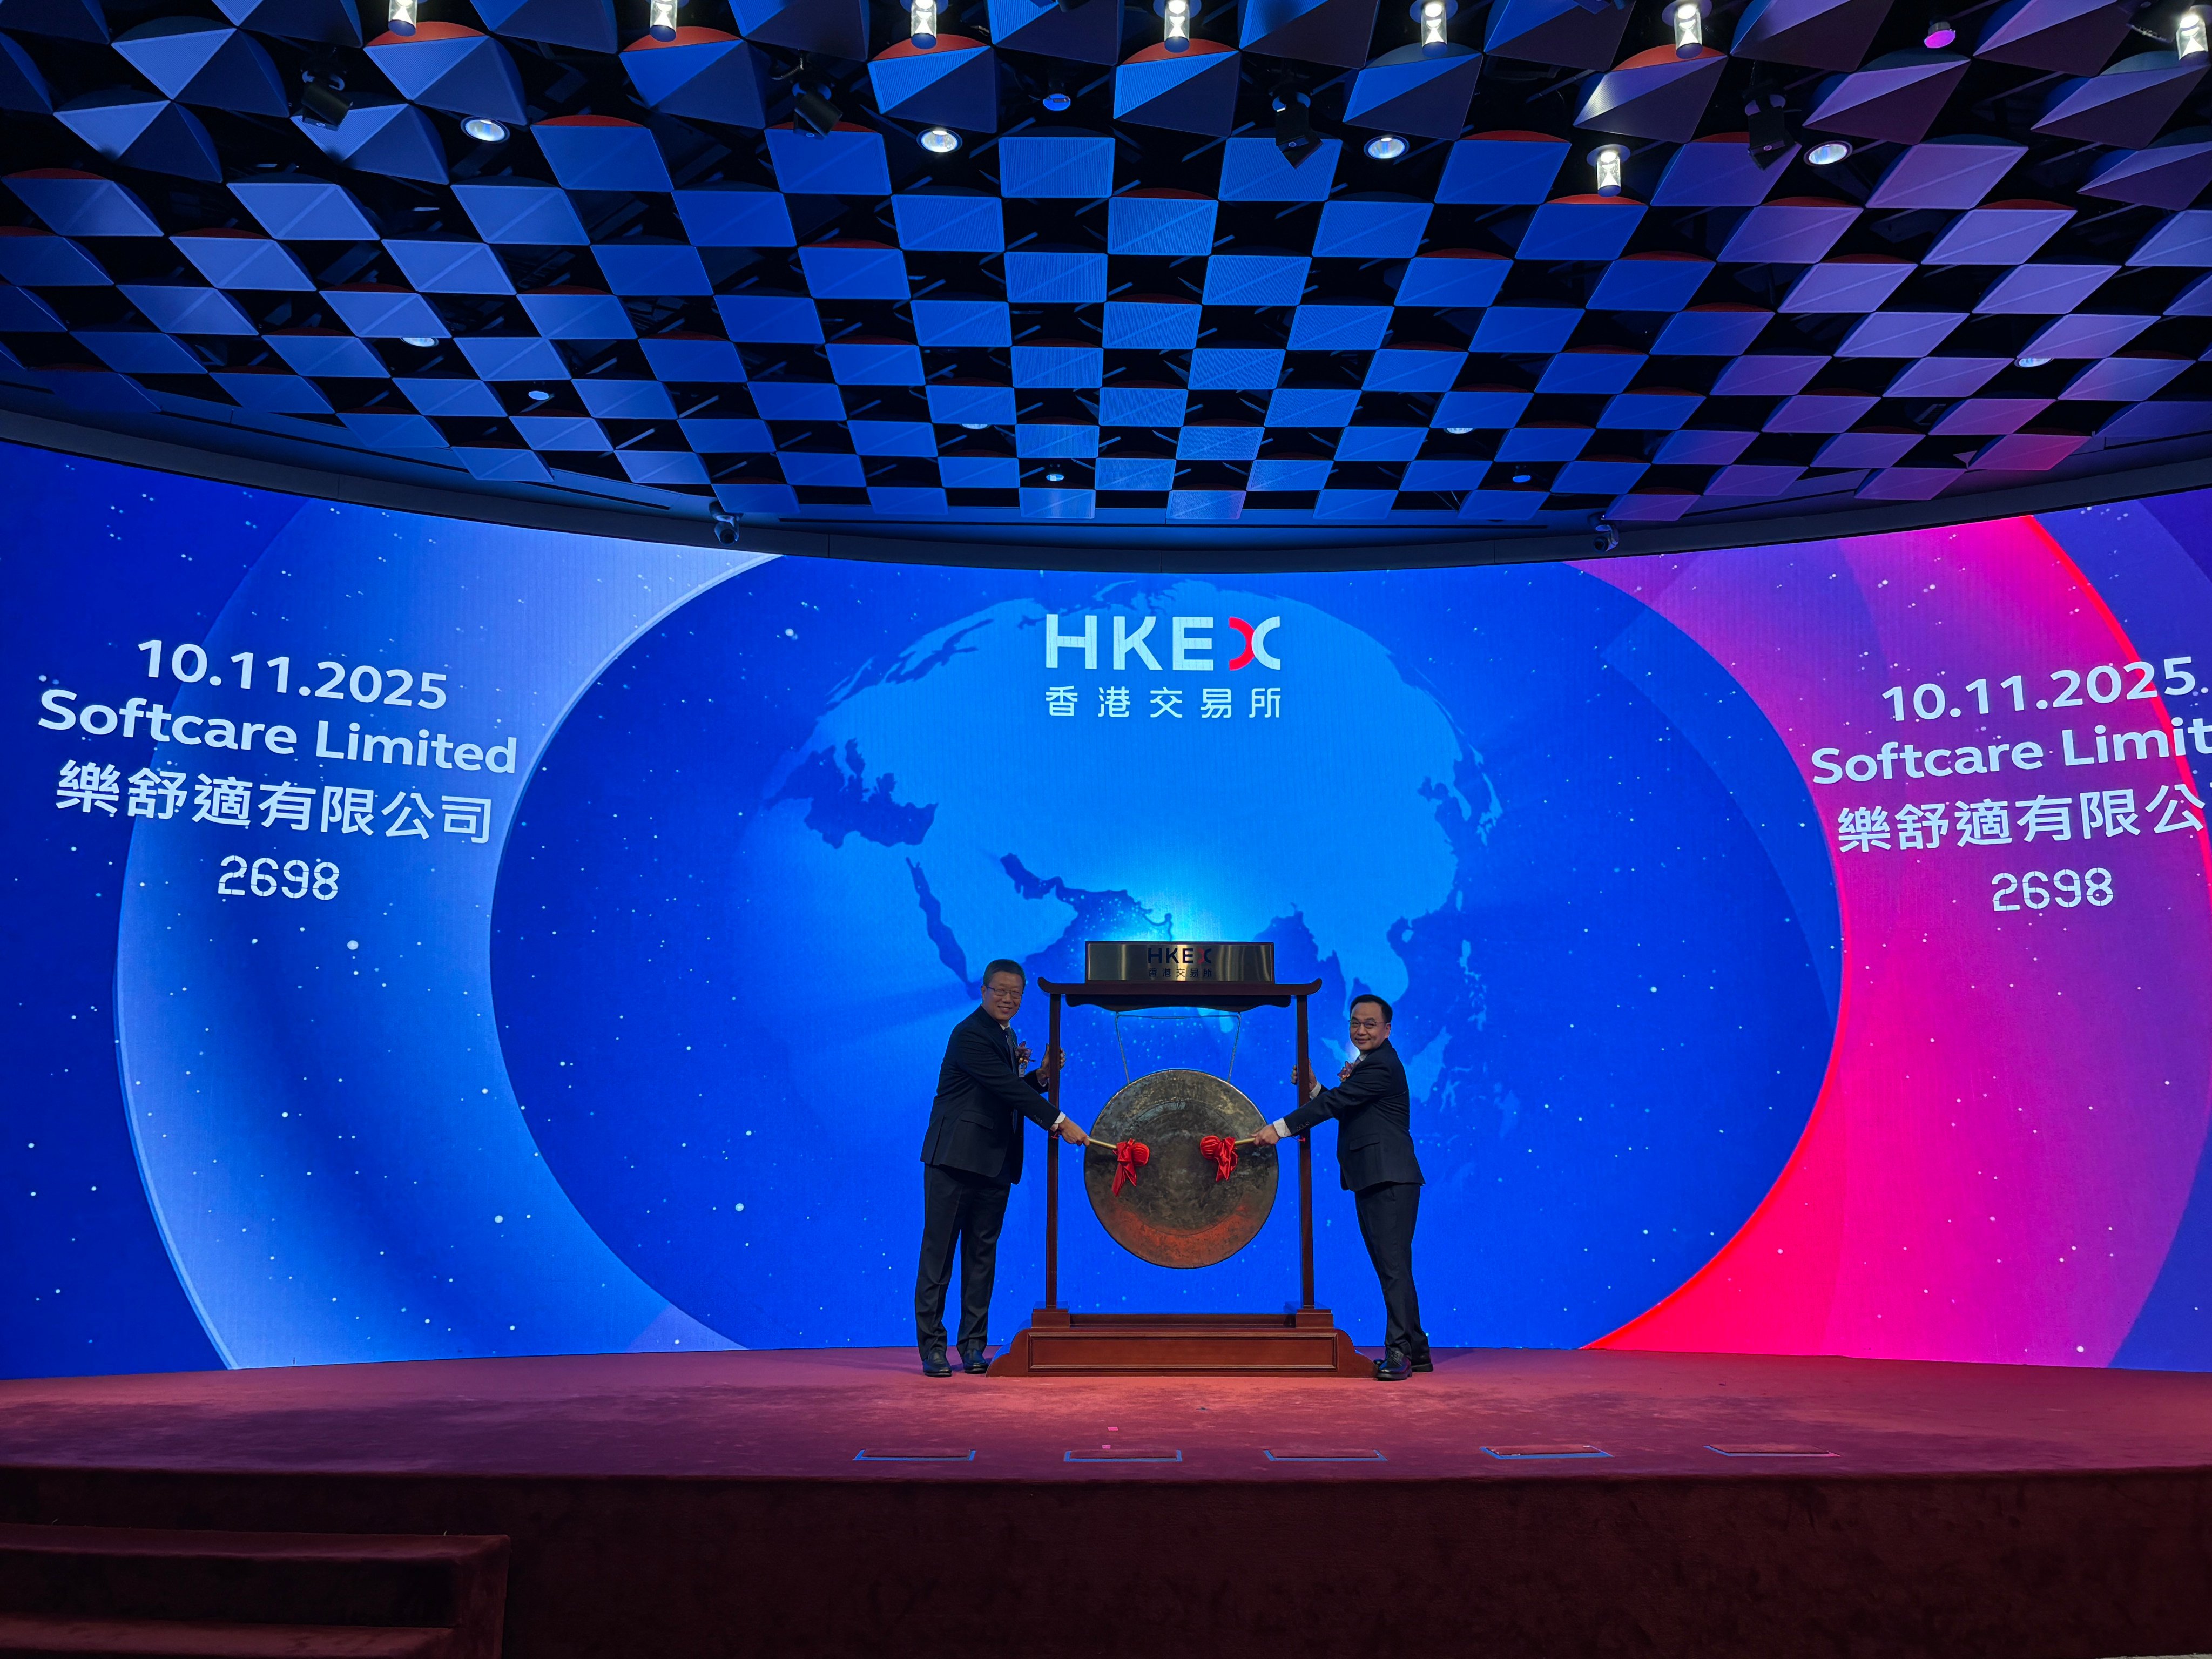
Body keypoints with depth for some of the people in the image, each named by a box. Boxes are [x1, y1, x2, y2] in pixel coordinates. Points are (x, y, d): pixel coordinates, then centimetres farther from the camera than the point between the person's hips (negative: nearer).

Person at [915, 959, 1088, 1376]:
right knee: (939, 1253, 0)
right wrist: (1059, 1122, -25)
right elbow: (1006, 1089, -22)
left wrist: (1042, 1076, 0)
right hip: (955, 1159, -8)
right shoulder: (970, 1034, -13)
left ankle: (973, 1346, 15)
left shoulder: (1007, 1037, 16)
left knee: (983, 1256, 9)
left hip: (994, 1165, 8)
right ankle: (932, 1346, 6)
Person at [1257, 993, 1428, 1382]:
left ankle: (1399, 1351, -8)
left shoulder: (1381, 1066, -13)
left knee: (1394, 1266, -10)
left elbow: (1337, 1102, -19)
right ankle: (1416, 1350, 21)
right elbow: (1344, 1110, 20)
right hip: (1372, 1181, 11)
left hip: (1390, 1180, -11)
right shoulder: (1368, 1064, 21)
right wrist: (1314, 1087, 4)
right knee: (1391, 1267, 14)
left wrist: (1281, 1128, -18)